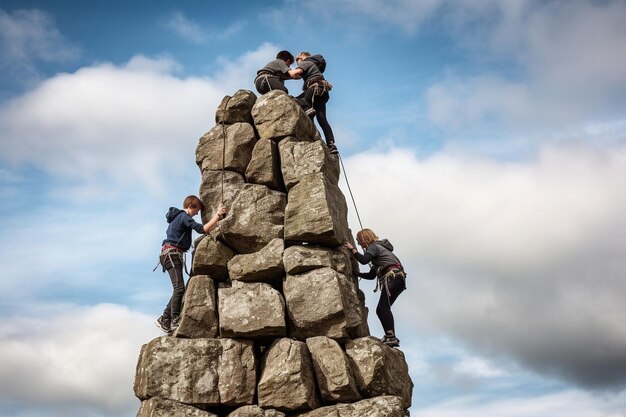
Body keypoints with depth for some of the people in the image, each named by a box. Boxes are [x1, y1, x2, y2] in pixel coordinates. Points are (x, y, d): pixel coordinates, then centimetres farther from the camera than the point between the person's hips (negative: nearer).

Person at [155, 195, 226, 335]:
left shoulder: (179, 217, 23)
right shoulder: (184, 216, -8)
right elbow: (202, 229, -17)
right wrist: (218, 215, -14)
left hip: (173, 254, 11)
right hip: (171, 253, -11)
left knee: (178, 290, 7)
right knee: (179, 288, -19)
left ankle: (164, 320, 8)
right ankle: (175, 321, -24)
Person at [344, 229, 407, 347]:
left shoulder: (373, 247, 3)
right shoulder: (378, 248, 32)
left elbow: (364, 260, -18)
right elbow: (371, 275, 33)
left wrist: (352, 249, -5)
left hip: (392, 276, -10)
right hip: (398, 279, 10)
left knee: (383, 308, -19)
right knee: (381, 309, 6)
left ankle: (391, 337, -31)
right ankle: (390, 337, -2)